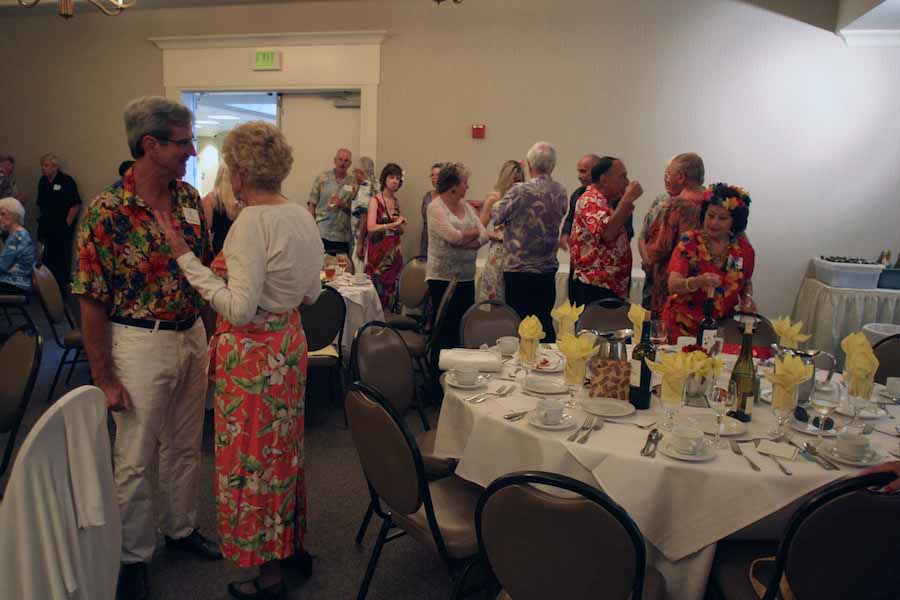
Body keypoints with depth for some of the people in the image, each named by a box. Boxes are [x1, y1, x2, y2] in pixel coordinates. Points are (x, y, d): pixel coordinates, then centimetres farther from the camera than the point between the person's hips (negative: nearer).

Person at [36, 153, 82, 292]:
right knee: (47, 259, 10)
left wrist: (67, 224, -13)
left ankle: (62, 288, 7)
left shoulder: (66, 181, -9)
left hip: (62, 228, -6)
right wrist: (42, 222, 12)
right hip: (46, 227, 6)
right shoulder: (42, 182, 11)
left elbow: (76, 205, -13)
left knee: (62, 260, -1)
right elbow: (40, 204, 19)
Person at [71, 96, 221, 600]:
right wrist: (105, 378, -12)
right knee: (136, 458, 10)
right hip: (141, 343, -5)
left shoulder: (190, 198, 0)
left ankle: (182, 527, 41)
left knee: (186, 445, 20)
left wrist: (212, 332, 8)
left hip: (193, 336, 5)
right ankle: (135, 555, 31)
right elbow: (92, 303, -13)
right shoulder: (106, 213, -16)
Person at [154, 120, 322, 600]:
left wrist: (184, 255, -20)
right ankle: (293, 544, 41)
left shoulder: (252, 222, -21)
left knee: (251, 457, 8)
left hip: (253, 353, -8)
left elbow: (239, 309, -24)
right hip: (290, 343, 8)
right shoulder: (302, 217, 4)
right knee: (284, 448, 23)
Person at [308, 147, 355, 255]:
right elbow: (312, 203, 3)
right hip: (321, 234, -1)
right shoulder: (323, 178, 3)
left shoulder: (353, 182, 5)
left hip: (343, 236, 1)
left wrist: (343, 204, -13)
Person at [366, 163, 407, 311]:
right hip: (378, 253, -5)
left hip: (394, 253, 5)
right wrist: (393, 224, -15)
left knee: (392, 292, 5)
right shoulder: (375, 200, -4)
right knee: (376, 292, -5)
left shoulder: (397, 201, 12)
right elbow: (371, 227, -18)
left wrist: (400, 225, -1)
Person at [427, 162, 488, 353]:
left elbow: (484, 236, 4)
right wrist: (474, 232, -2)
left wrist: (463, 241, -13)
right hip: (443, 277, -6)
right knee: (445, 329, -4)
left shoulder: (467, 206, 14)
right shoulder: (435, 207, -6)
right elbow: (453, 236, -19)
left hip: (467, 277, 7)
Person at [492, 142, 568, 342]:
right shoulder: (561, 192, 1)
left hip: (520, 269, -5)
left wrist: (495, 203, 16)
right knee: (545, 322, 14)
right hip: (548, 269, 5)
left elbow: (497, 218, -4)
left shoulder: (520, 191, -15)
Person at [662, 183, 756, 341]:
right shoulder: (689, 242, -8)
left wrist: (747, 298, 0)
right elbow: (673, 285, -20)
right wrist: (698, 282, -38)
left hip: (722, 326, 3)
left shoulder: (744, 249, 1)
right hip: (684, 326, -2)